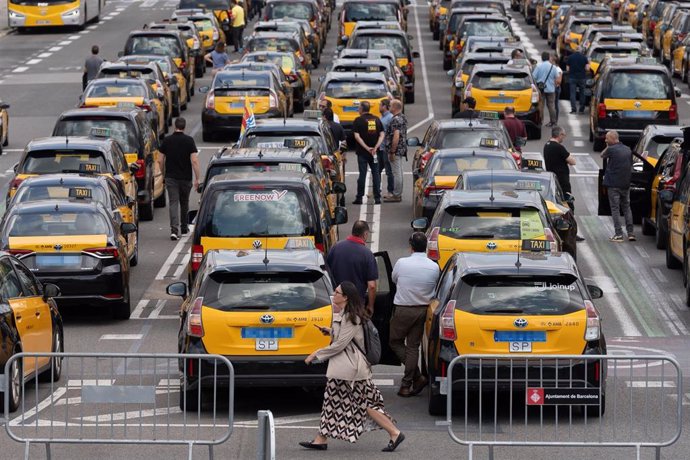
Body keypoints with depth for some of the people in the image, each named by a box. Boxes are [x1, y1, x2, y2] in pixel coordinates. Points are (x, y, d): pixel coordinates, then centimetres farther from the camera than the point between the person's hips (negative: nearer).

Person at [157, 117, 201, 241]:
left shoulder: (166, 140, 0)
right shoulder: (189, 140, -7)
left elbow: (160, 160, 3)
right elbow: (194, 161, -13)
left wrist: (163, 173, 19)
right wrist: (197, 178, -8)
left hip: (171, 177, 0)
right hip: (185, 177, 0)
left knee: (173, 203, -4)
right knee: (184, 203, 18)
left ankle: (174, 229, -20)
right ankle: (184, 228, 32)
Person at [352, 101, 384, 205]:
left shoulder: (358, 120, -5)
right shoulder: (376, 120, 7)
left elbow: (357, 136, -14)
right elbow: (381, 135, 1)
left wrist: (367, 148, -14)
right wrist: (376, 147, -8)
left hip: (362, 152, -3)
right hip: (374, 152, 3)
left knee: (362, 174, 0)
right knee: (376, 174, 7)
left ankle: (359, 197, 2)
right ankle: (377, 198, 4)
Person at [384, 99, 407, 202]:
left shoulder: (396, 120, -19)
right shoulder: (403, 118, 12)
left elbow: (396, 136, -25)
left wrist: (392, 152, -22)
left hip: (396, 150, -10)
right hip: (401, 150, 10)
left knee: (396, 173, -6)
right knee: (398, 172, 16)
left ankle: (396, 196, -3)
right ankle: (398, 194, 22)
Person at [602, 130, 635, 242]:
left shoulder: (611, 150, -13)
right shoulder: (628, 150, 8)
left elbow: (602, 155, 6)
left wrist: (608, 146, 7)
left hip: (613, 184, -6)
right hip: (626, 183, 6)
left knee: (615, 208, -2)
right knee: (626, 207, 13)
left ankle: (618, 234, -6)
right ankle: (631, 233, 10)